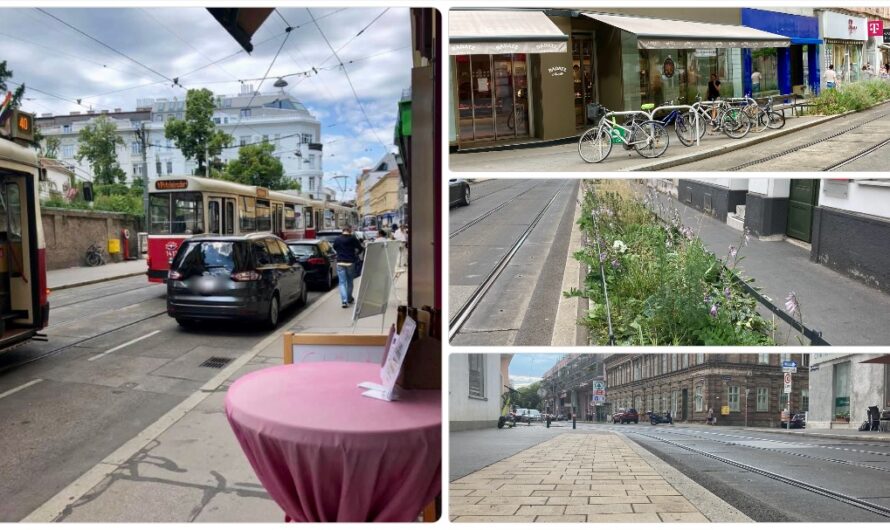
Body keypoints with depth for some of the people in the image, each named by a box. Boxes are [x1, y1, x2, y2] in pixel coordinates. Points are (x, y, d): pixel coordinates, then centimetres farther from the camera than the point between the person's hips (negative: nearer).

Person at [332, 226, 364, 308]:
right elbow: (360, 248, -4)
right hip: (350, 262, -1)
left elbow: (334, 248, 16)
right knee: (349, 281, 16)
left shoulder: (337, 239, 2)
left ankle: (344, 301, -11)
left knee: (342, 282, 2)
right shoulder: (353, 238, -6)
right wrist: (356, 254, 16)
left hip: (340, 262, 1)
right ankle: (349, 299, 28)